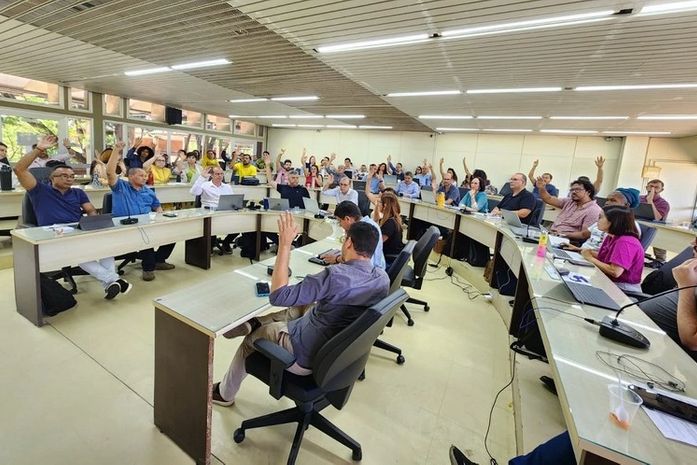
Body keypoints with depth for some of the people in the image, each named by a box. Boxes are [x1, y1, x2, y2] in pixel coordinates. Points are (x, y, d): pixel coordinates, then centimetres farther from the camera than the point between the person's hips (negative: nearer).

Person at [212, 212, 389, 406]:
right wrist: (344, 262, 7)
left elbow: (278, 296, -30)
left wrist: (285, 245, -29)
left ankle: (225, 393, 42)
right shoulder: (383, 278, -12)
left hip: (307, 359, -6)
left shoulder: (335, 275, -34)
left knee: (252, 337, 19)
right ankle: (256, 322, 22)